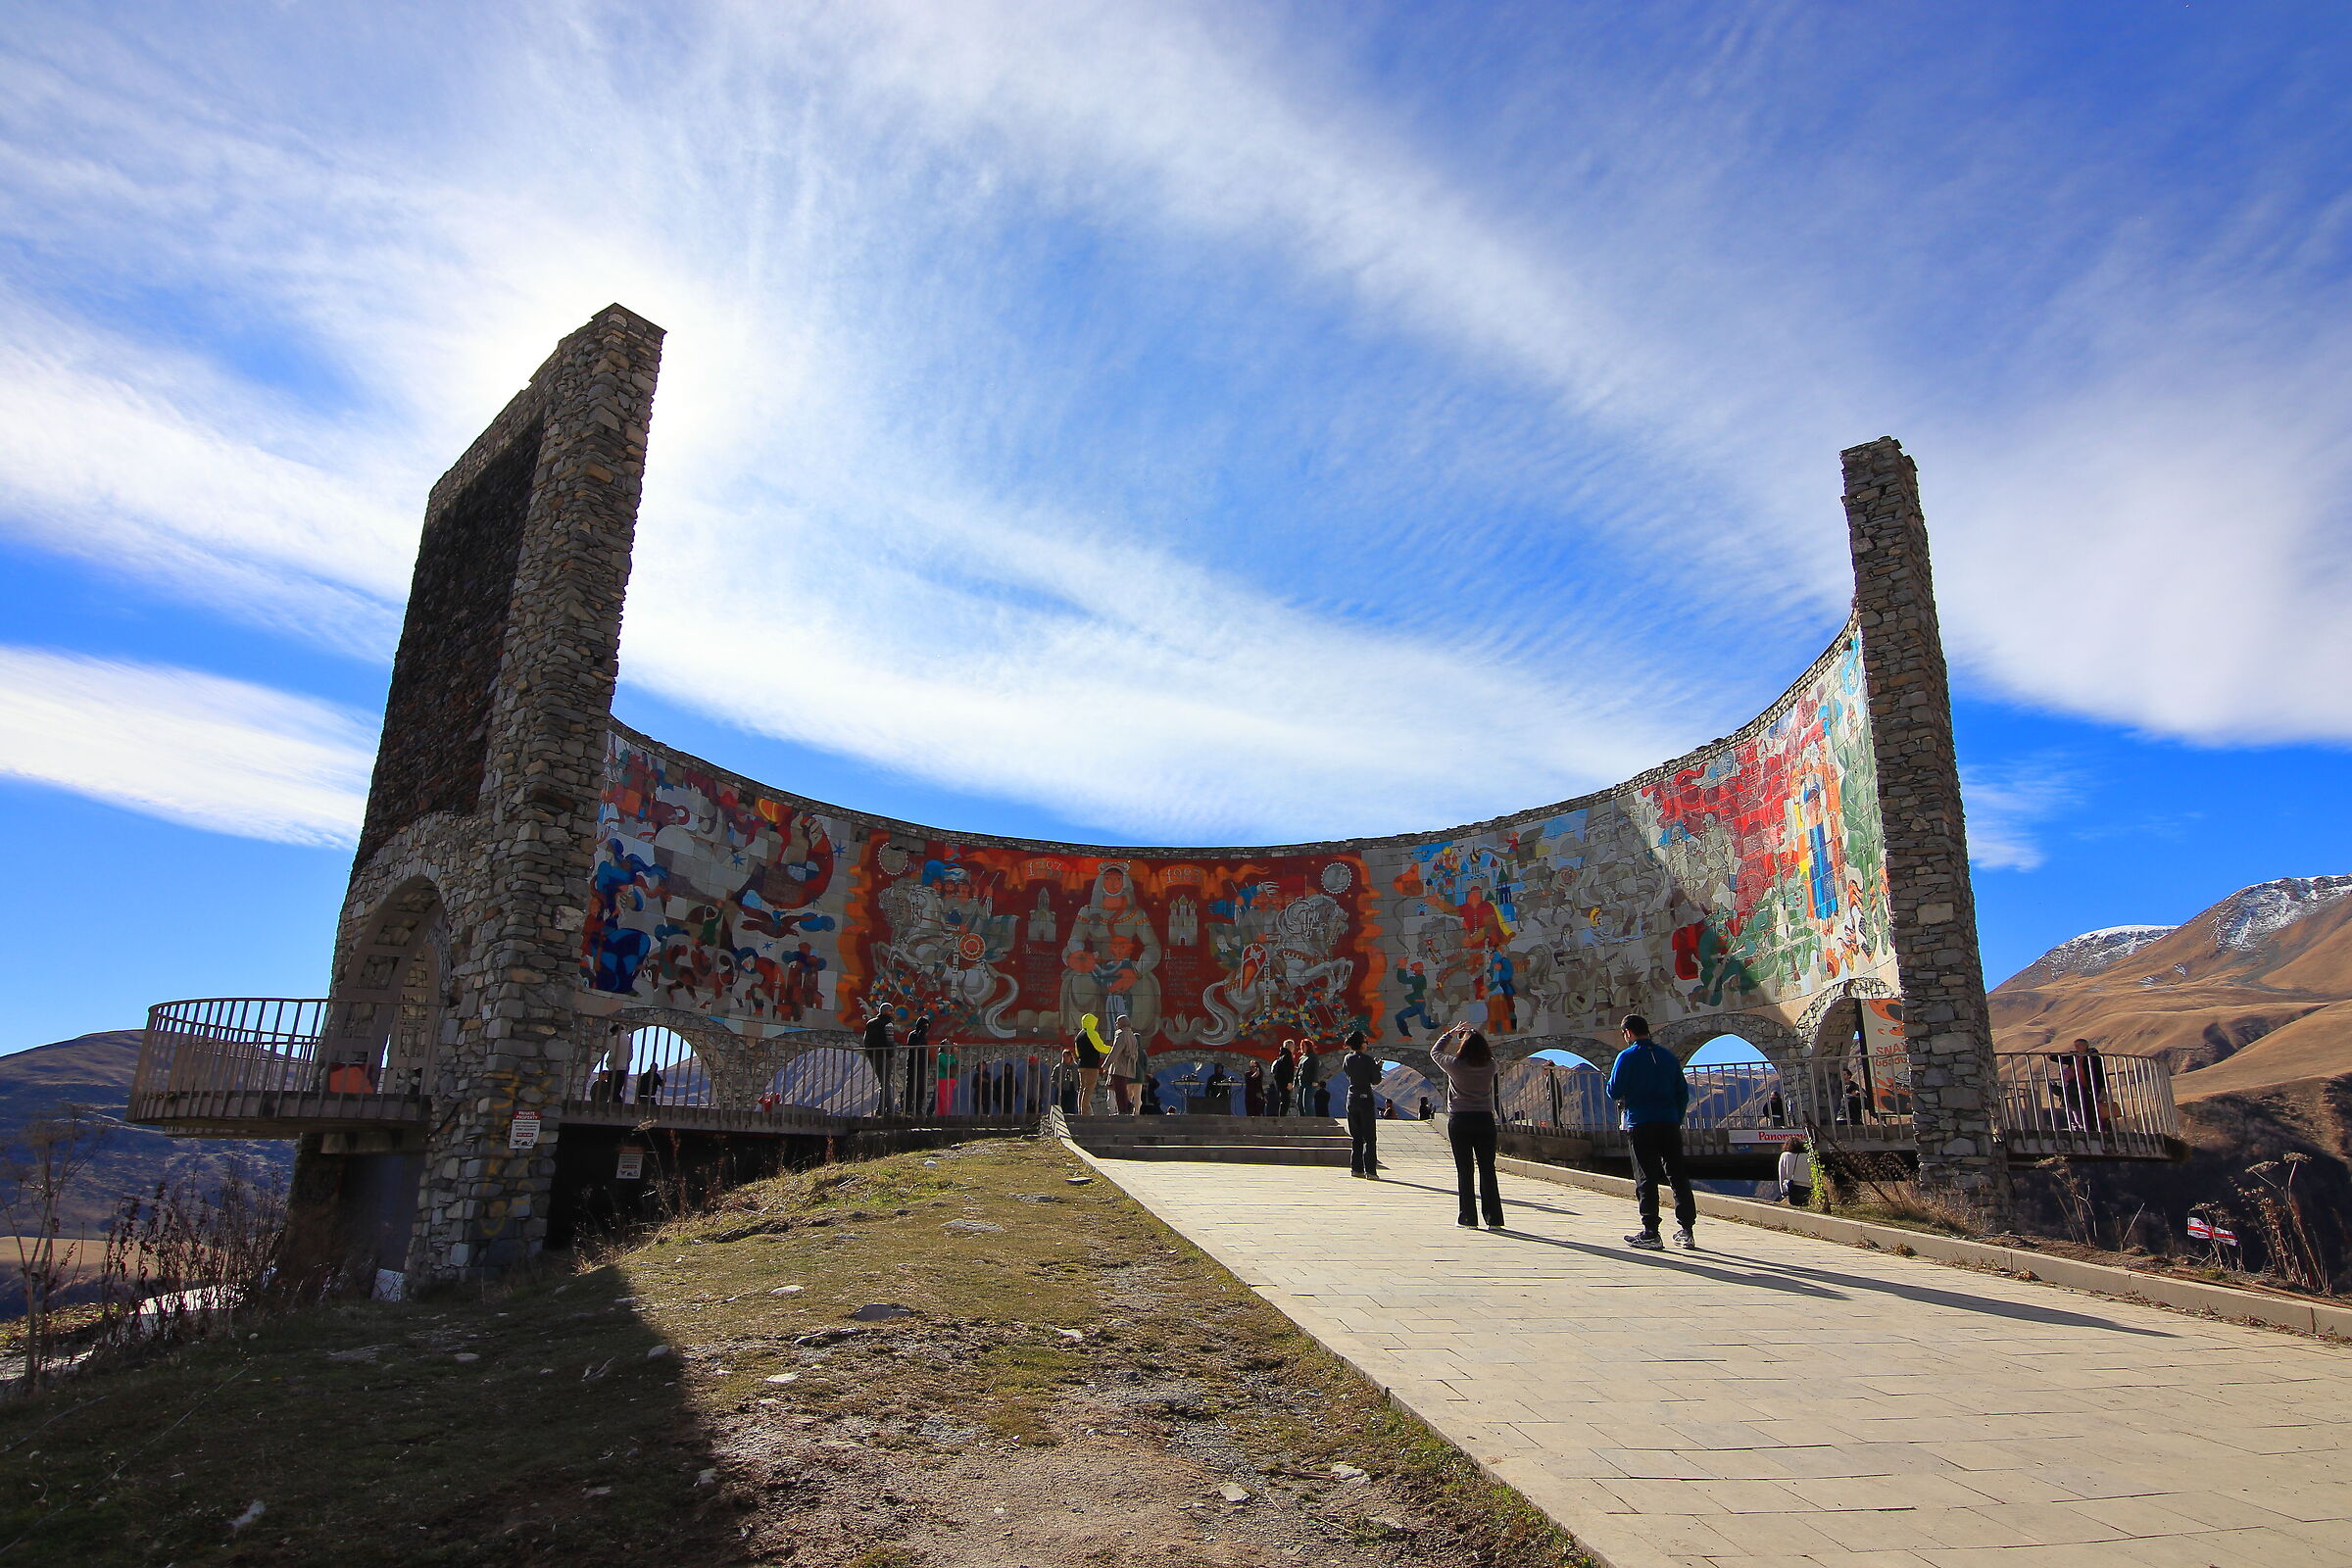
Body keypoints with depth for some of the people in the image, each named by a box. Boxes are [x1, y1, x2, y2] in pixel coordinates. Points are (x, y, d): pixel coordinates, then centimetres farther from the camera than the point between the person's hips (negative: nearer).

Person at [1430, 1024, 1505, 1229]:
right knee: (1487, 1169, 6)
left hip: (1459, 1122, -2)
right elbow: (1487, 1053, 21)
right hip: (1485, 1120, 2)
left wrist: (1452, 1033, 17)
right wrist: (1473, 1036, 21)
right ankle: (1493, 1218, 6)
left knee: (1465, 1170, 3)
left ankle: (1469, 1218, 5)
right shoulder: (1490, 1066, -3)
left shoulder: (1455, 1065, -10)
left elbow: (1435, 1052, 9)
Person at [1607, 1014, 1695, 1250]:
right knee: (1677, 1175, 10)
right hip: (1669, 1123, 5)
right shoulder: (1667, 1055, 11)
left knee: (1646, 1178, -1)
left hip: (1641, 1124, -4)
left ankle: (1650, 1234, -3)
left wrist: (1624, 1099, 17)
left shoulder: (1627, 1056, -4)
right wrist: (1676, 1119, 19)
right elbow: (1683, 1092, 12)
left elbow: (1614, 1092, -6)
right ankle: (1687, 1230, 11)